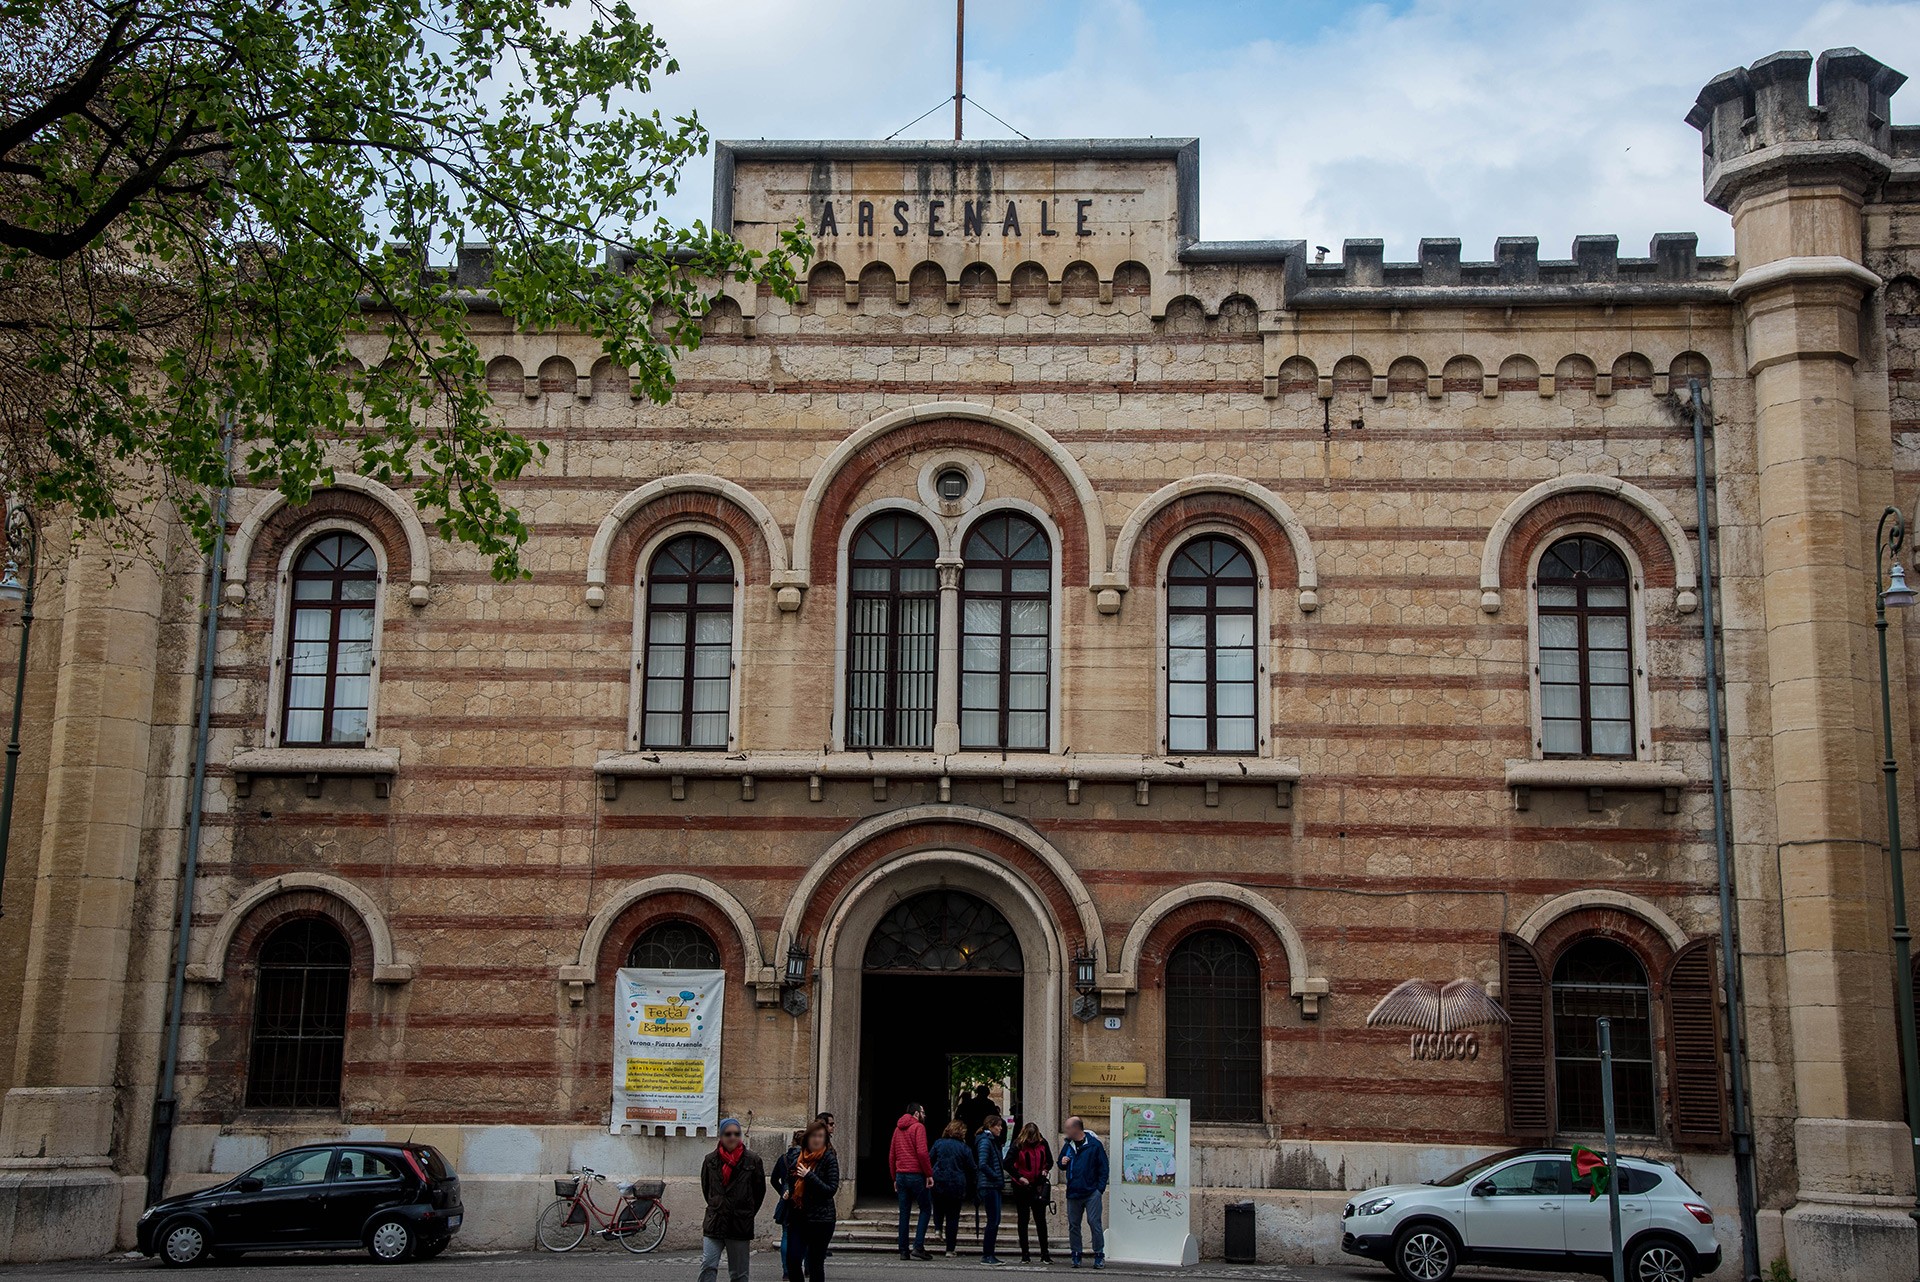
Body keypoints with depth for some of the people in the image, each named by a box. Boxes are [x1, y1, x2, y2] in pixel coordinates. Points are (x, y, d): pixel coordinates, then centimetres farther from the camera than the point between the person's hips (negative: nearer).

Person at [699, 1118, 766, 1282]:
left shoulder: (752, 1160, -3)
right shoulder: (710, 1160, 3)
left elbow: (759, 1191, 6)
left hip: (740, 1225, -1)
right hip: (714, 1223, 1)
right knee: (707, 1267, -10)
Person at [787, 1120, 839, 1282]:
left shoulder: (829, 1159, -6)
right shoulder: (800, 1158, 10)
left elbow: (832, 1189, -13)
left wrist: (809, 1176, -16)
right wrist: (787, 1194, 7)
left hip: (820, 1219, -5)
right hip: (799, 1218, 5)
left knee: (815, 1264, -1)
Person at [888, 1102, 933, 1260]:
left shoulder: (898, 1128, 16)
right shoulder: (918, 1127, -5)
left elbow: (891, 1155, 17)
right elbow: (922, 1152, -16)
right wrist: (929, 1174, -10)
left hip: (901, 1175, 6)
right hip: (916, 1175, -6)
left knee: (904, 1212, 8)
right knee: (925, 1209, 3)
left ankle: (903, 1250, 7)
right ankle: (918, 1246, -7)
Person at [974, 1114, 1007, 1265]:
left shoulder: (994, 1141, 18)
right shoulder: (985, 1141, -11)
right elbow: (982, 1164, -21)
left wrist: (1001, 1180, 10)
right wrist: (996, 1176, -14)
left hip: (995, 1186, 9)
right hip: (989, 1186, -9)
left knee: (995, 1221, 9)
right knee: (993, 1221, -8)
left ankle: (989, 1254, 14)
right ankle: (986, 1255, -4)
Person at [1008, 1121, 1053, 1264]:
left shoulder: (1042, 1143, -2)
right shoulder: (1018, 1145, -11)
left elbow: (1049, 1160, 12)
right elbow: (1008, 1164, -11)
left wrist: (1045, 1169, -8)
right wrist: (1019, 1177, -20)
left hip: (1038, 1186, 2)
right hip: (1022, 1186, -2)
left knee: (1041, 1220, 3)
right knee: (1023, 1219, 6)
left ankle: (1044, 1254, 8)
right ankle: (1024, 1255, 10)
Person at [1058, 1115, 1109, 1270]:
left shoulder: (1094, 1144, -6)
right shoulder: (1067, 1145, 11)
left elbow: (1103, 1168, -3)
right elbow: (1062, 1165, 22)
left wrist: (1100, 1189, -9)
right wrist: (1062, 1163, -2)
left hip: (1091, 1192, -5)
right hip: (1073, 1192, 5)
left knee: (1094, 1223, -7)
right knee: (1073, 1225, 7)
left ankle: (1099, 1256, 1)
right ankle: (1076, 1256, 16)